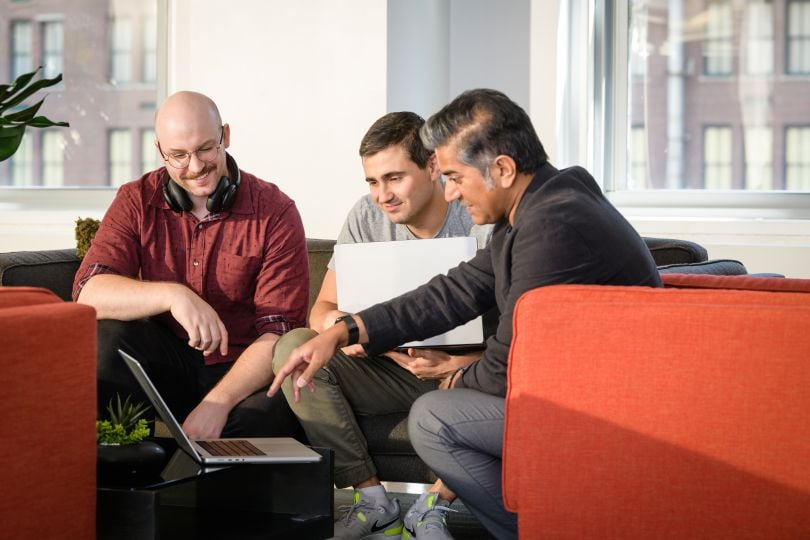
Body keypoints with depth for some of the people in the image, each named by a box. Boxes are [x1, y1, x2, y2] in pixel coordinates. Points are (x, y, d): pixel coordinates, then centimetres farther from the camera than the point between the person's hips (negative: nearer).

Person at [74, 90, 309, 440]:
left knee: (264, 416, -36)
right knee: (107, 335, -26)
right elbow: (88, 293, -15)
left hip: (242, 372, -3)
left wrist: (217, 403, -29)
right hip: (166, 362, 3)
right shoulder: (137, 201, -1)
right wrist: (171, 295, -32)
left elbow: (280, 332, -15)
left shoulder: (274, 211, -8)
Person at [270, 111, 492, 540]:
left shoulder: (483, 223, -14)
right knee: (294, 347, -19)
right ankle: (372, 502, -17)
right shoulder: (367, 218, -1)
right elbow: (322, 309, -1)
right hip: (395, 372, 4)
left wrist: (456, 363, -37)